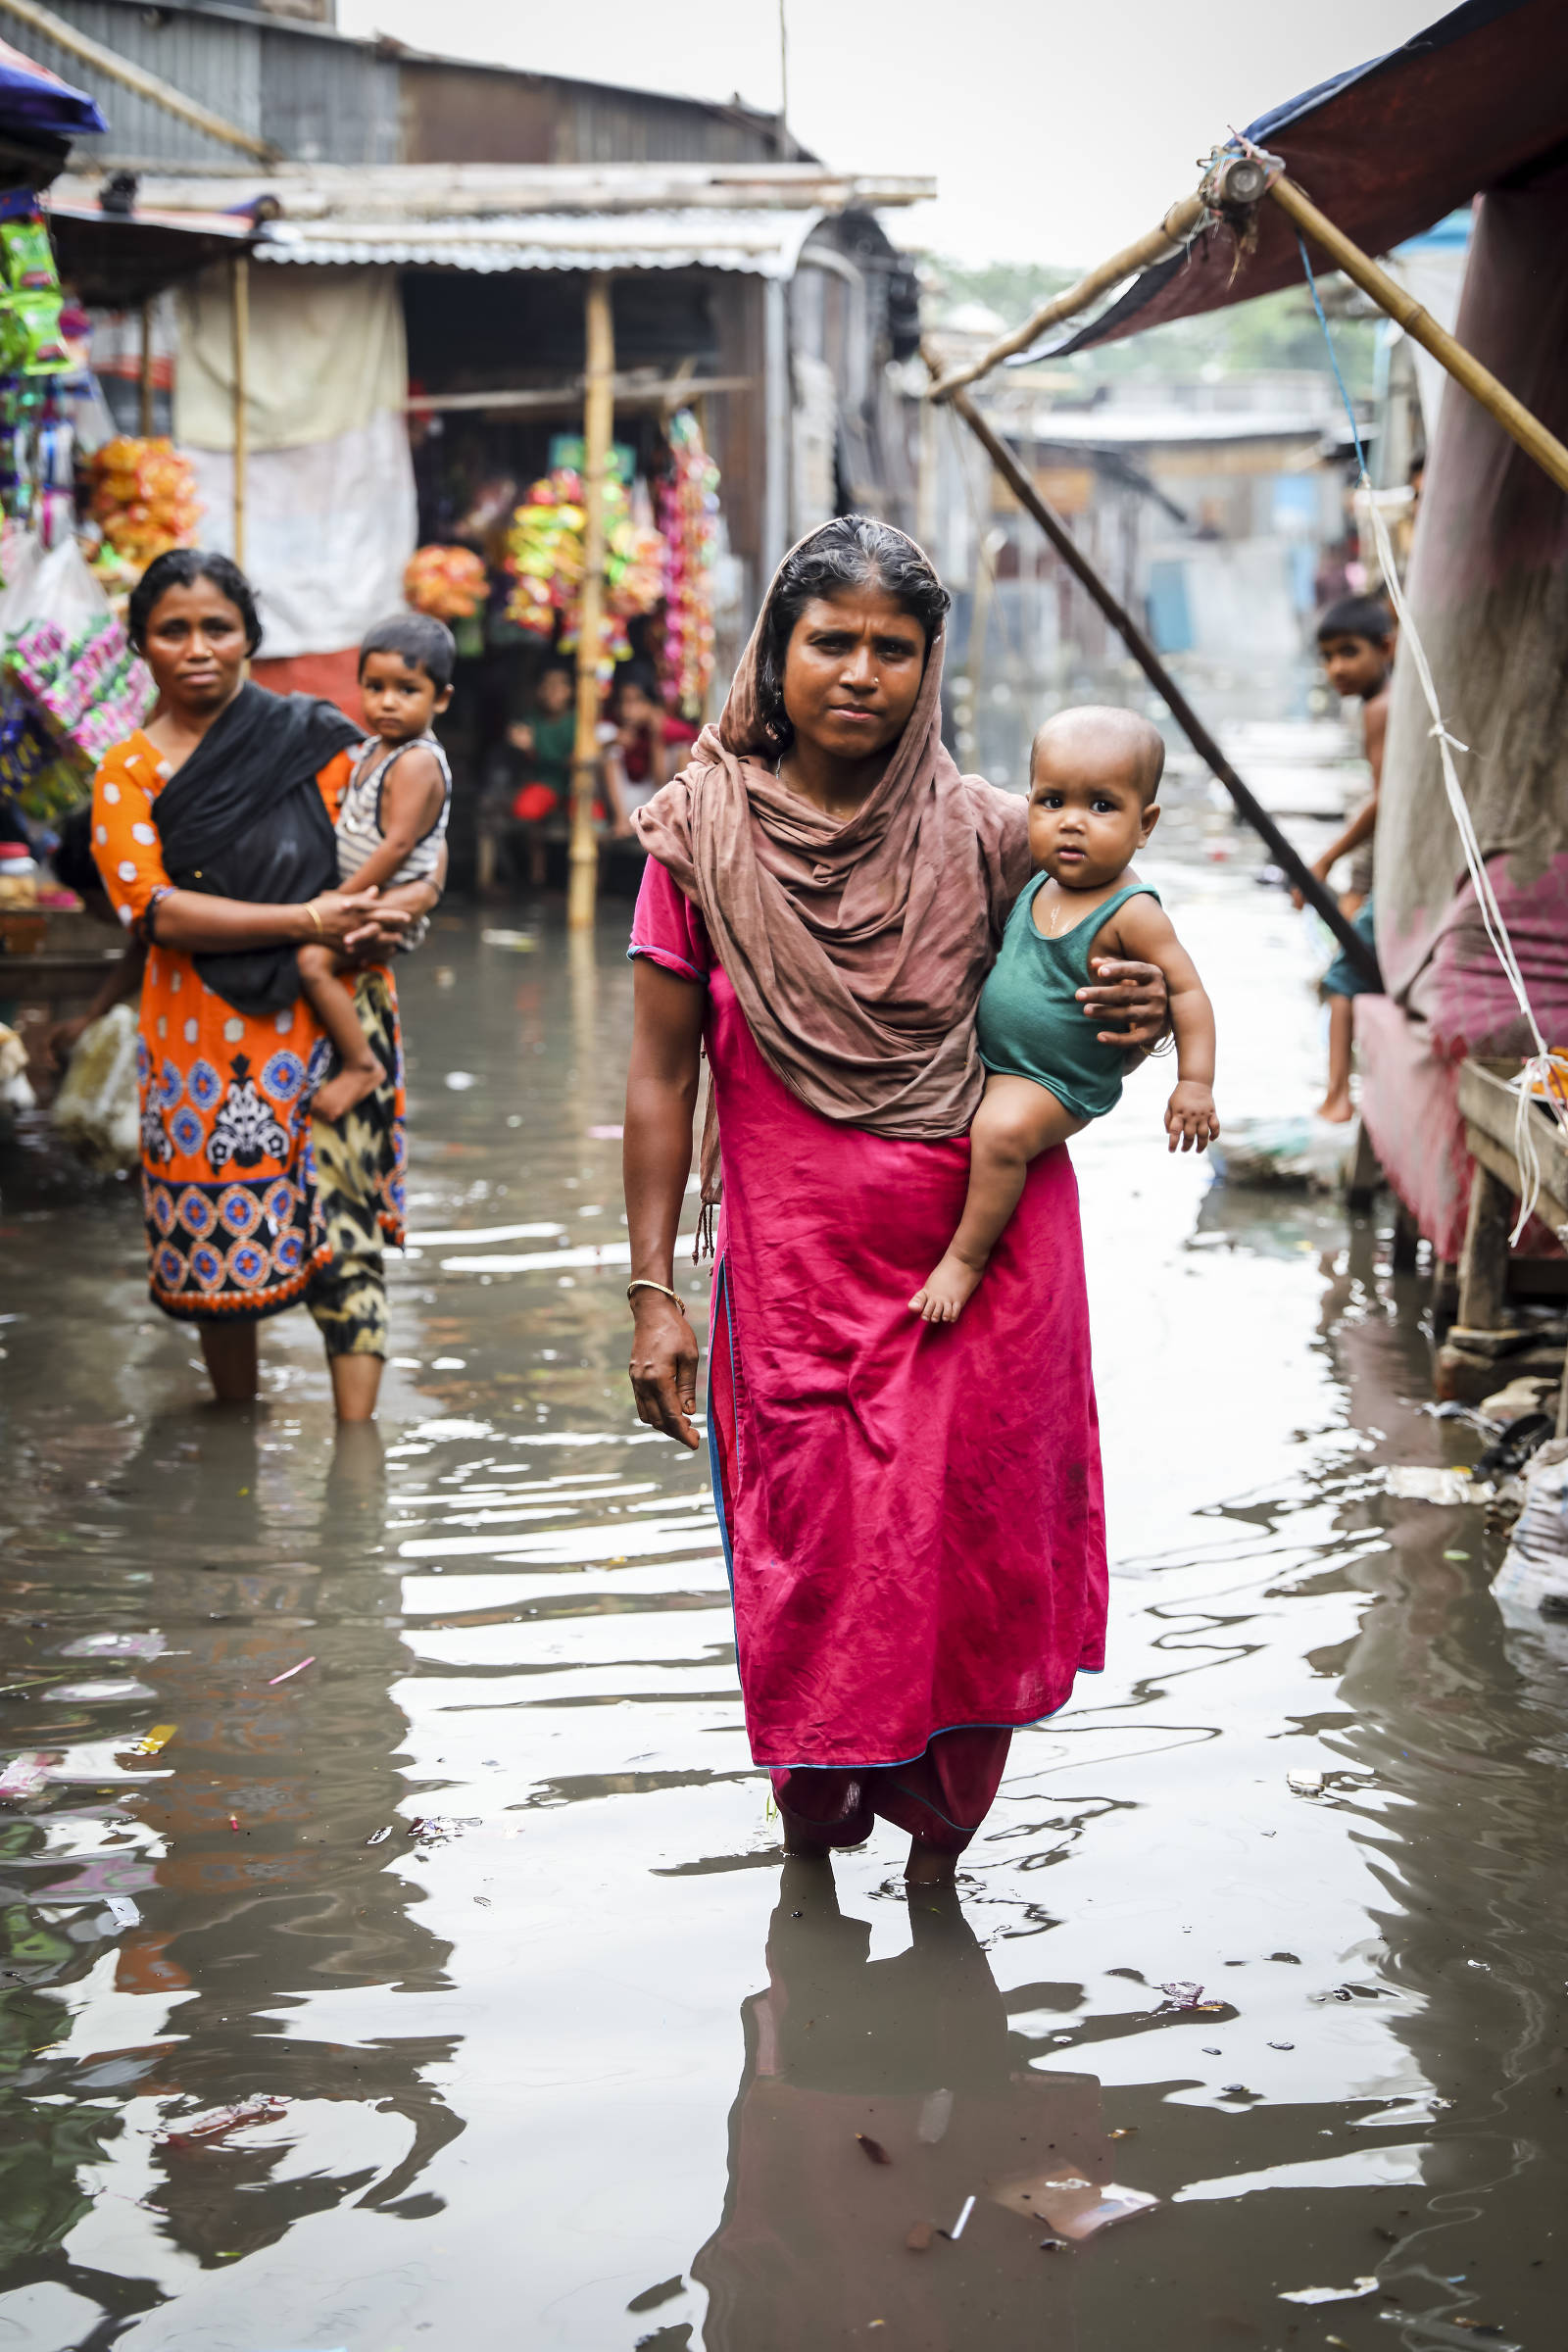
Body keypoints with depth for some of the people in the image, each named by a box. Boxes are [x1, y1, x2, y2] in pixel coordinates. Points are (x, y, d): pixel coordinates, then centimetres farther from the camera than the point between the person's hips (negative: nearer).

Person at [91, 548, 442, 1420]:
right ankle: (237, 1422, 26)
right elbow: (156, 909, -8)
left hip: (330, 1019, -1)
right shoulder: (127, 775, 6)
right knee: (218, 1233, 6)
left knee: (343, 1219, -8)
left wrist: (400, 905, -17)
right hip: (204, 1032, 1)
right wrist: (306, 920, -16)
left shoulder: (314, 736, 7)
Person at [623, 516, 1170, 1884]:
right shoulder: (703, 836, -3)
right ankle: (817, 1789, 33)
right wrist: (653, 1293, -3)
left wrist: (1141, 1017, -10)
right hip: (798, 1256, -1)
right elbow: (661, 1076, 1)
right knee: (813, 1551, 4)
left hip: (990, 1246, 1)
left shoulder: (985, 834, 0)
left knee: (974, 1539, 4)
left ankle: (940, 1810, 28)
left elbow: (1060, 1018, 14)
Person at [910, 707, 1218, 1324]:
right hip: (986, 1055, 9)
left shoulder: (1131, 914, -22)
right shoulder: (1040, 881, -1)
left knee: (1001, 1130, -32)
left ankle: (967, 1256, -18)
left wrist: (1194, 1082, -22)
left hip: (1056, 1085, -8)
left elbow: (1186, 990, -17)